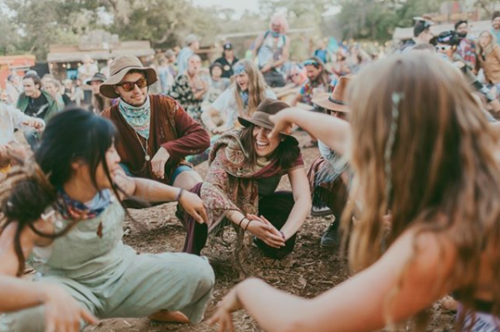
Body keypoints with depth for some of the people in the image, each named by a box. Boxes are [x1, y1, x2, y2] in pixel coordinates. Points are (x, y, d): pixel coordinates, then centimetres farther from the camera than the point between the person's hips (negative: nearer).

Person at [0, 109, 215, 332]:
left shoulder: (113, 184, -15)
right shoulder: (37, 216, -31)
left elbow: (138, 187, 13)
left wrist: (180, 194, 10)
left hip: (122, 271, 5)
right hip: (71, 287, -5)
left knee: (199, 273, -7)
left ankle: (159, 309, 26)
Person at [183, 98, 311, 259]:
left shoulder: (290, 154, -22)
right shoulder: (233, 145, -30)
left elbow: (303, 199, -31)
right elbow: (210, 187, -39)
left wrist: (282, 234, -49)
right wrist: (246, 224, -50)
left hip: (257, 206, 3)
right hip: (227, 207, -3)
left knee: (290, 201, -27)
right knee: (200, 192, -35)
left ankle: (267, 240, 1)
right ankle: (191, 255, -19)